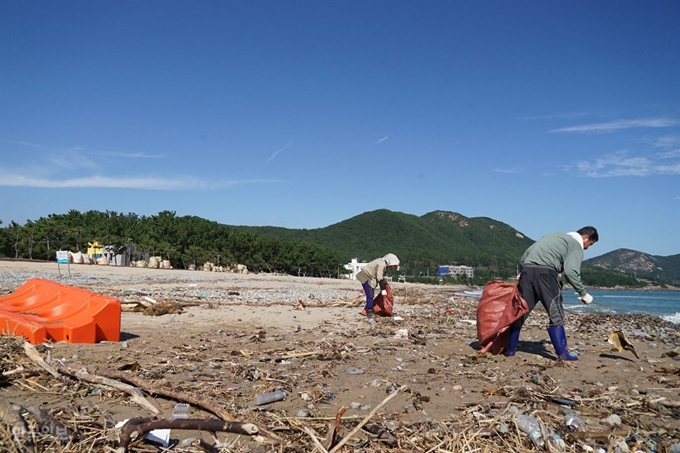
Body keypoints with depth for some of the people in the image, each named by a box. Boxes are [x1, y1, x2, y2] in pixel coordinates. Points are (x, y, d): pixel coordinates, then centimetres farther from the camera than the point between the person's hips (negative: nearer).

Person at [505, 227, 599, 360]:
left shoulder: (555, 235, 31)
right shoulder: (576, 246, 9)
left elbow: (526, 254, 24)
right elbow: (570, 272, -8)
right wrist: (583, 293, 0)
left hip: (527, 269, 7)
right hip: (545, 272, -6)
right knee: (556, 314, 1)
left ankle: (510, 349, 14)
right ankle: (562, 353, 1)